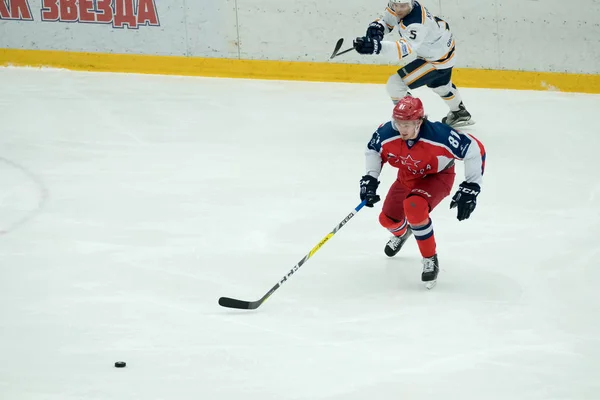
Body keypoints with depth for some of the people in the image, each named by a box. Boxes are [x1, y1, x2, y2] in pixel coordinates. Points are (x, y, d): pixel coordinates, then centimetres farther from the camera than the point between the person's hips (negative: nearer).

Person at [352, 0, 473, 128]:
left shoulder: (417, 24, -41)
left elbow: (407, 50, -54)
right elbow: (386, 20, 1)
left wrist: (377, 47, -68)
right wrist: (376, 27, -24)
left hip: (437, 59, -10)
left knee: (395, 85, -16)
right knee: (440, 84, 37)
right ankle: (460, 113, 63)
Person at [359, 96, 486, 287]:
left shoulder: (439, 136, -40)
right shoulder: (387, 134, -28)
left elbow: (475, 149, -31)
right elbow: (373, 149, -4)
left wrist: (470, 188, -31)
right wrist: (370, 179, -13)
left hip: (437, 177, -5)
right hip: (408, 177, 5)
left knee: (414, 207, -34)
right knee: (388, 219, 13)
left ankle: (430, 259, -15)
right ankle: (402, 232, 55)